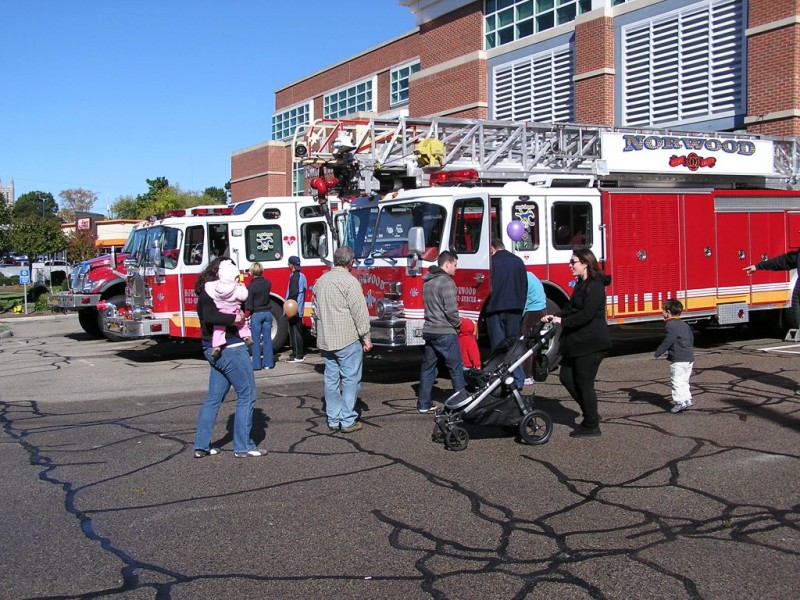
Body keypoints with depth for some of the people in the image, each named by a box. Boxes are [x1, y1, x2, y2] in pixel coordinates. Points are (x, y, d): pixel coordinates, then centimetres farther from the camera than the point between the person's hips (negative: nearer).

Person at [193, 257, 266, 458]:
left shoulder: (207, 291, 15)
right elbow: (209, 317, -33)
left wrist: (238, 315, 0)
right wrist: (234, 318, -24)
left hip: (214, 351, 10)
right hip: (230, 349, -10)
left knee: (214, 397, 14)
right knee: (246, 395, -1)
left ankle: (201, 445, 16)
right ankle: (243, 446, 3)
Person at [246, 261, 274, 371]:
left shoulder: (251, 286, -16)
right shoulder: (268, 283, -1)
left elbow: (249, 306, -15)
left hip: (256, 314, -4)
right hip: (267, 313, 4)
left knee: (256, 340, 4)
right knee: (267, 339, 9)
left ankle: (257, 364, 6)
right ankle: (268, 363, 12)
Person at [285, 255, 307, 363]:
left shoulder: (294, 276, -16)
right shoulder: (301, 275, 13)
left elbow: (293, 294, -22)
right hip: (299, 309, 10)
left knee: (295, 331, -6)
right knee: (298, 331, 16)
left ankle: (298, 355, -4)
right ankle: (300, 353, 22)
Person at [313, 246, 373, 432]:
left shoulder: (320, 281, 11)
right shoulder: (349, 281, -12)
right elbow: (360, 312, -14)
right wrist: (365, 337, -8)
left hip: (325, 340, 7)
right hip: (348, 340, -7)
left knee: (331, 380, 10)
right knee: (351, 380, 1)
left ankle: (333, 420, 15)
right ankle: (348, 421, 1)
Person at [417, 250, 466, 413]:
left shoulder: (427, 282, 13)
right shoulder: (447, 282, -14)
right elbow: (450, 310, -20)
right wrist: (457, 323, -2)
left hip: (428, 331, 8)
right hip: (445, 333, -8)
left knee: (427, 367, 11)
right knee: (456, 368, 1)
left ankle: (424, 403, 13)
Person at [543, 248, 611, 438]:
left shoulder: (595, 286, -15)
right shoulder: (581, 285, 14)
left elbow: (586, 314, -23)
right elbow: (571, 309, 18)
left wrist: (562, 321, -21)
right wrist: (556, 317, 4)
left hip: (591, 343, -10)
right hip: (577, 342, 10)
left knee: (584, 383, -3)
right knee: (566, 377, 11)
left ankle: (591, 426, 10)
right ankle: (591, 413, 23)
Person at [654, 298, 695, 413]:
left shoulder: (671, 325, -14)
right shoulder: (684, 324, 15)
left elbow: (668, 341, -19)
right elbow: (691, 338, 20)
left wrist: (658, 352, -11)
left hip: (678, 360, -9)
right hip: (689, 357, 10)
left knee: (677, 381, -4)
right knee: (684, 381, 18)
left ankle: (680, 401, -6)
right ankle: (687, 399, 21)